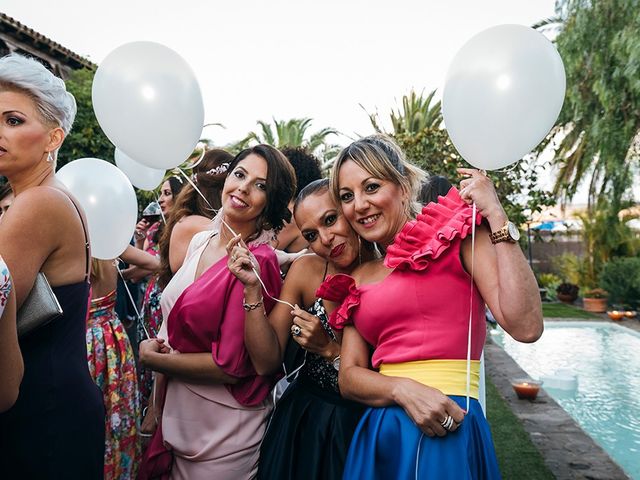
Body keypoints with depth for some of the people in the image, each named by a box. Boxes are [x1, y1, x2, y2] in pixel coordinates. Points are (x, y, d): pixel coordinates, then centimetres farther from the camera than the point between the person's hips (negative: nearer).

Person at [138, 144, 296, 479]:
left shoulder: (257, 264, -22)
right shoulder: (200, 242, 1)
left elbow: (231, 366, -22)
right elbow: (171, 330, 9)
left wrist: (152, 358, -11)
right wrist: (156, 409, 9)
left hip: (224, 435, -7)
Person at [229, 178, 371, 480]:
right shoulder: (305, 271, -8)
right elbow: (267, 362, -11)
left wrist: (330, 349, -22)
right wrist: (253, 289, -19)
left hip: (367, 425, -2)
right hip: (303, 419, 2)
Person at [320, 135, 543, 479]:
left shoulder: (457, 235, -4)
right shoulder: (360, 278, 10)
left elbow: (525, 326, -15)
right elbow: (349, 377, 6)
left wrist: (496, 216, -15)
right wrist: (404, 389, -15)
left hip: (448, 433, -5)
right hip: (377, 434, 5)